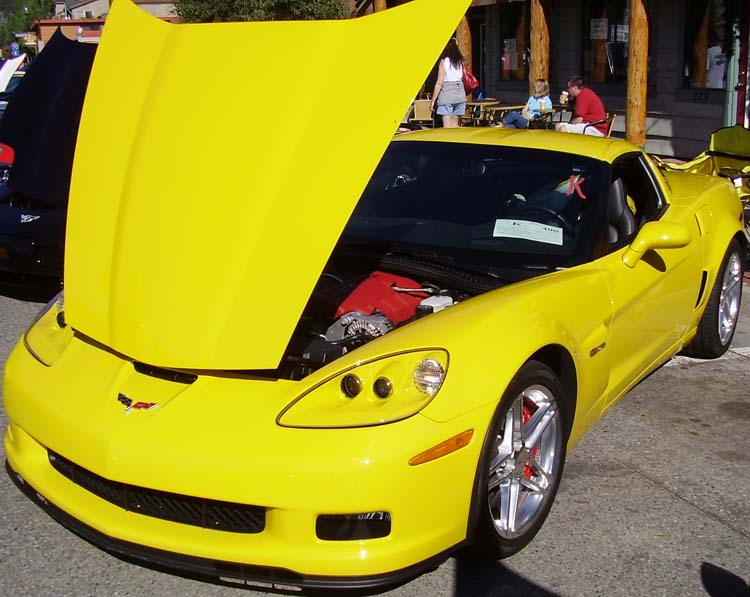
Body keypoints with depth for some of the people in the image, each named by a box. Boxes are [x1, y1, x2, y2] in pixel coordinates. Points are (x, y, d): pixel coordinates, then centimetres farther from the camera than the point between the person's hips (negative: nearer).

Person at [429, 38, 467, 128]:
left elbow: (439, 83, -9)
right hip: (460, 94, 5)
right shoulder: (460, 61, 7)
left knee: (447, 127, -5)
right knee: (455, 125, 13)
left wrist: (433, 101, -6)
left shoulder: (443, 61, -7)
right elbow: (463, 78, 6)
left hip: (447, 94, -5)